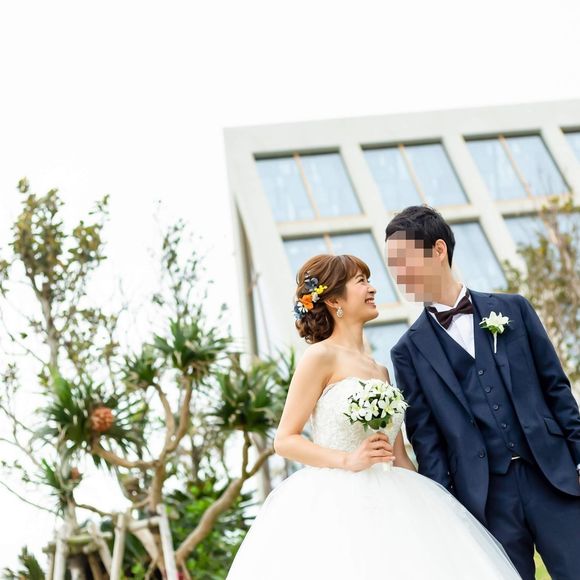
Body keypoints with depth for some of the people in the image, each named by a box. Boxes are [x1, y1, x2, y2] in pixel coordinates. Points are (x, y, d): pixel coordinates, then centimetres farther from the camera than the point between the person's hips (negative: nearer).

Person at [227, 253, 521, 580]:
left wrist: (432, 502, 9)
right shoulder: (321, 357, -2)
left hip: (386, 507, 6)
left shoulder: (381, 371, 19)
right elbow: (285, 441, -7)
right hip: (336, 507, -6)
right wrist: (348, 460, -18)